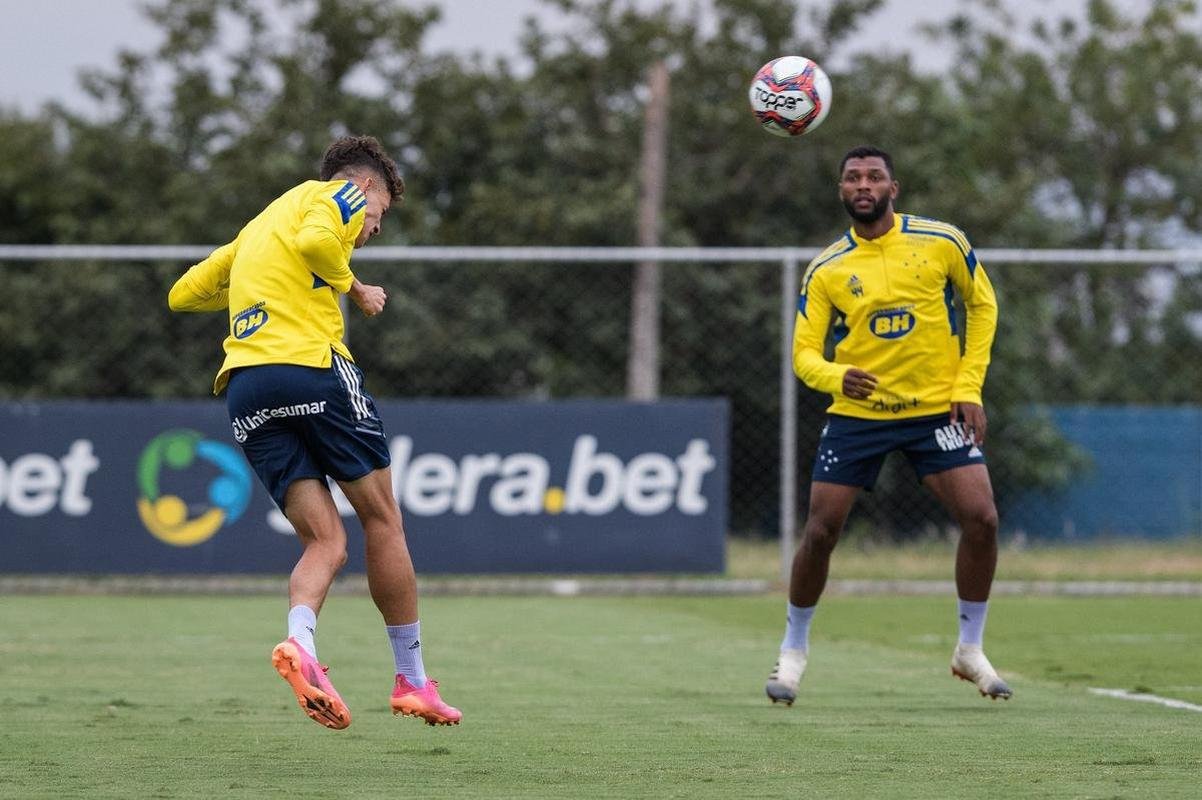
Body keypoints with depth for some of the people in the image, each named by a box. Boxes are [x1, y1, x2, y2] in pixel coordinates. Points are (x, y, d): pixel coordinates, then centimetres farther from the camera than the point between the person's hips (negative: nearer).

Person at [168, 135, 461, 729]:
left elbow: (184, 294, 34)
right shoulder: (343, 195, 9)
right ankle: (412, 679, 11)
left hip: (244, 386, 6)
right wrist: (354, 289, 1)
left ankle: (299, 640, -29)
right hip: (311, 367, -6)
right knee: (382, 519, 8)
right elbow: (315, 240, -15)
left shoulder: (261, 224, 31)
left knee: (325, 542, 2)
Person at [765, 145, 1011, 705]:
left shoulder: (942, 243, -4)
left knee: (981, 519, -13)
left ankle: (970, 649, 6)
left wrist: (968, 386, -1)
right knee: (821, 530, -5)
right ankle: (793, 650, 17)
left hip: (937, 408, 0)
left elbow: (982, 306, 9)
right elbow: (804, 352, -5)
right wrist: (836, 377, -28)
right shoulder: (825, 271, -3)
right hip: (856, 413, 0)